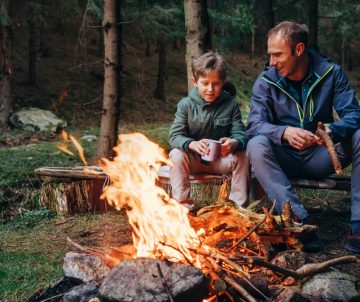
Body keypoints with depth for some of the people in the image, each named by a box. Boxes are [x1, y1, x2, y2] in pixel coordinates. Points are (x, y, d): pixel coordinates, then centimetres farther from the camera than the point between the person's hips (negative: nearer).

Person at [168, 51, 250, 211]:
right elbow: (174, 136, -13)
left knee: (242, 156, -25)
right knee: (176, 155, -28)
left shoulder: (231, 105, -4)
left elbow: (240, 133, -11)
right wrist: (192, 144, -37)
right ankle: (183, 205, -22)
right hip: (193, 159, 0)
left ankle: (238, 205, -13)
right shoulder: (186, 105, -7)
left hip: (222, 159, 1)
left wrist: (234, 143, -38)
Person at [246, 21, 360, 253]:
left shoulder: (331, 72, -4)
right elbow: (255, 125, -17)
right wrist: (285, 132, -39)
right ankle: (298, 219, -39)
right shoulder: (266, 81, -7)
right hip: (284, 159, -1)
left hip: (320, 156, 1)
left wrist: (333, 130, -37)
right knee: (256, 145, -31)